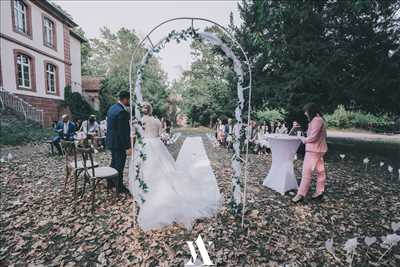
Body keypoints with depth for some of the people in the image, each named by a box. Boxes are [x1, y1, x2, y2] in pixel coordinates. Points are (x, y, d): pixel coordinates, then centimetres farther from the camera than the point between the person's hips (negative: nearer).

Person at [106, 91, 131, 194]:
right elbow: (124, 131, -23)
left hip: (111, 140, 10)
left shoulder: (112, 107, 7)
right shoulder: (122, 112, -23)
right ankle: (119, 187, 18)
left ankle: (111, 182, 38)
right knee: (119, 164, 4)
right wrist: (128, 145, -17)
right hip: (118, 142, -10)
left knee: (114, 162, 23)